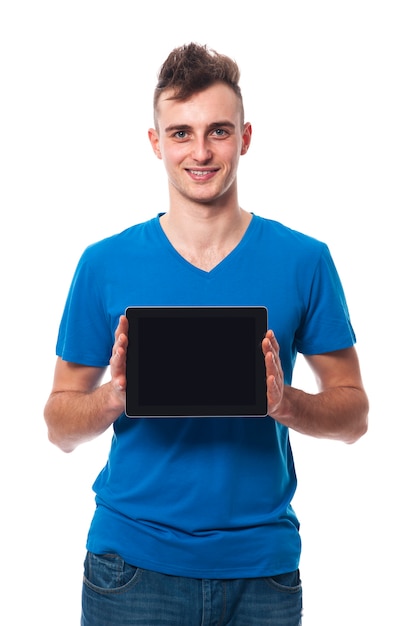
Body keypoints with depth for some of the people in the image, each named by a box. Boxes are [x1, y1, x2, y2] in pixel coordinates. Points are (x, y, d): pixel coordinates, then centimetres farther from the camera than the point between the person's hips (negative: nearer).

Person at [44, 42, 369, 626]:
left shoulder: (304, 261, -2)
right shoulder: (105, 264, -2)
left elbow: (353, 413, 2)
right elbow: (60, 426, 2)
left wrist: (286, 402, -17)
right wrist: (116, 396, -18)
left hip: (262, 561, 1)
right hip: (133, 561, 0)